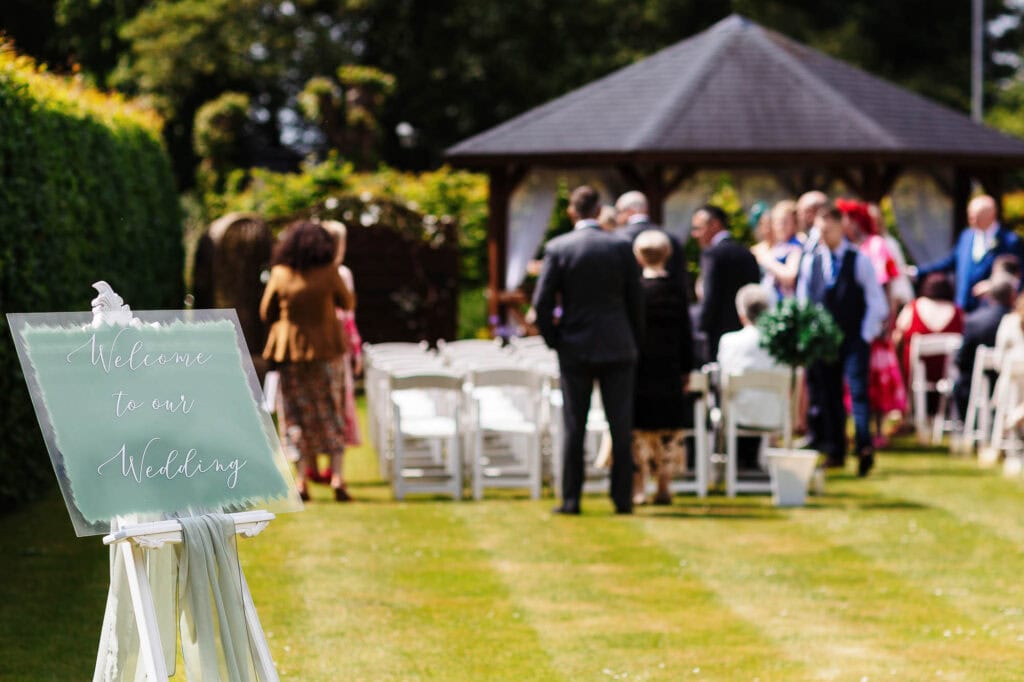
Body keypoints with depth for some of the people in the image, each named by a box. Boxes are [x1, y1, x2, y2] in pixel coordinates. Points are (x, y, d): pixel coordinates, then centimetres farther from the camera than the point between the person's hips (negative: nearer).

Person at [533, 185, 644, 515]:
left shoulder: (557, 248, -5)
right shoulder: (621, 246, -3)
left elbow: (542, 302, -7)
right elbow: (635, 299, 0)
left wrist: (553, 340, 6)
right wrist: (634, 339, 12)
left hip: (575, 349, 0)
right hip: (617, 349, 0)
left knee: (574, 427, 5)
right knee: (621, 427, 4)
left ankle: (571, 499, 4)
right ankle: (622, 498, 4)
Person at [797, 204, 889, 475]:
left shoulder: (859, 261, -1)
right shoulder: (810, 262, 8)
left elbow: (877, 302, 0)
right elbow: (802, 300, 13)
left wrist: (867, 334, -7)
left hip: (854, 340, -4)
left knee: (858, 390, -14)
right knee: (826, 396, 8)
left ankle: (864, 447, -22)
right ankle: (835, 451, 16)